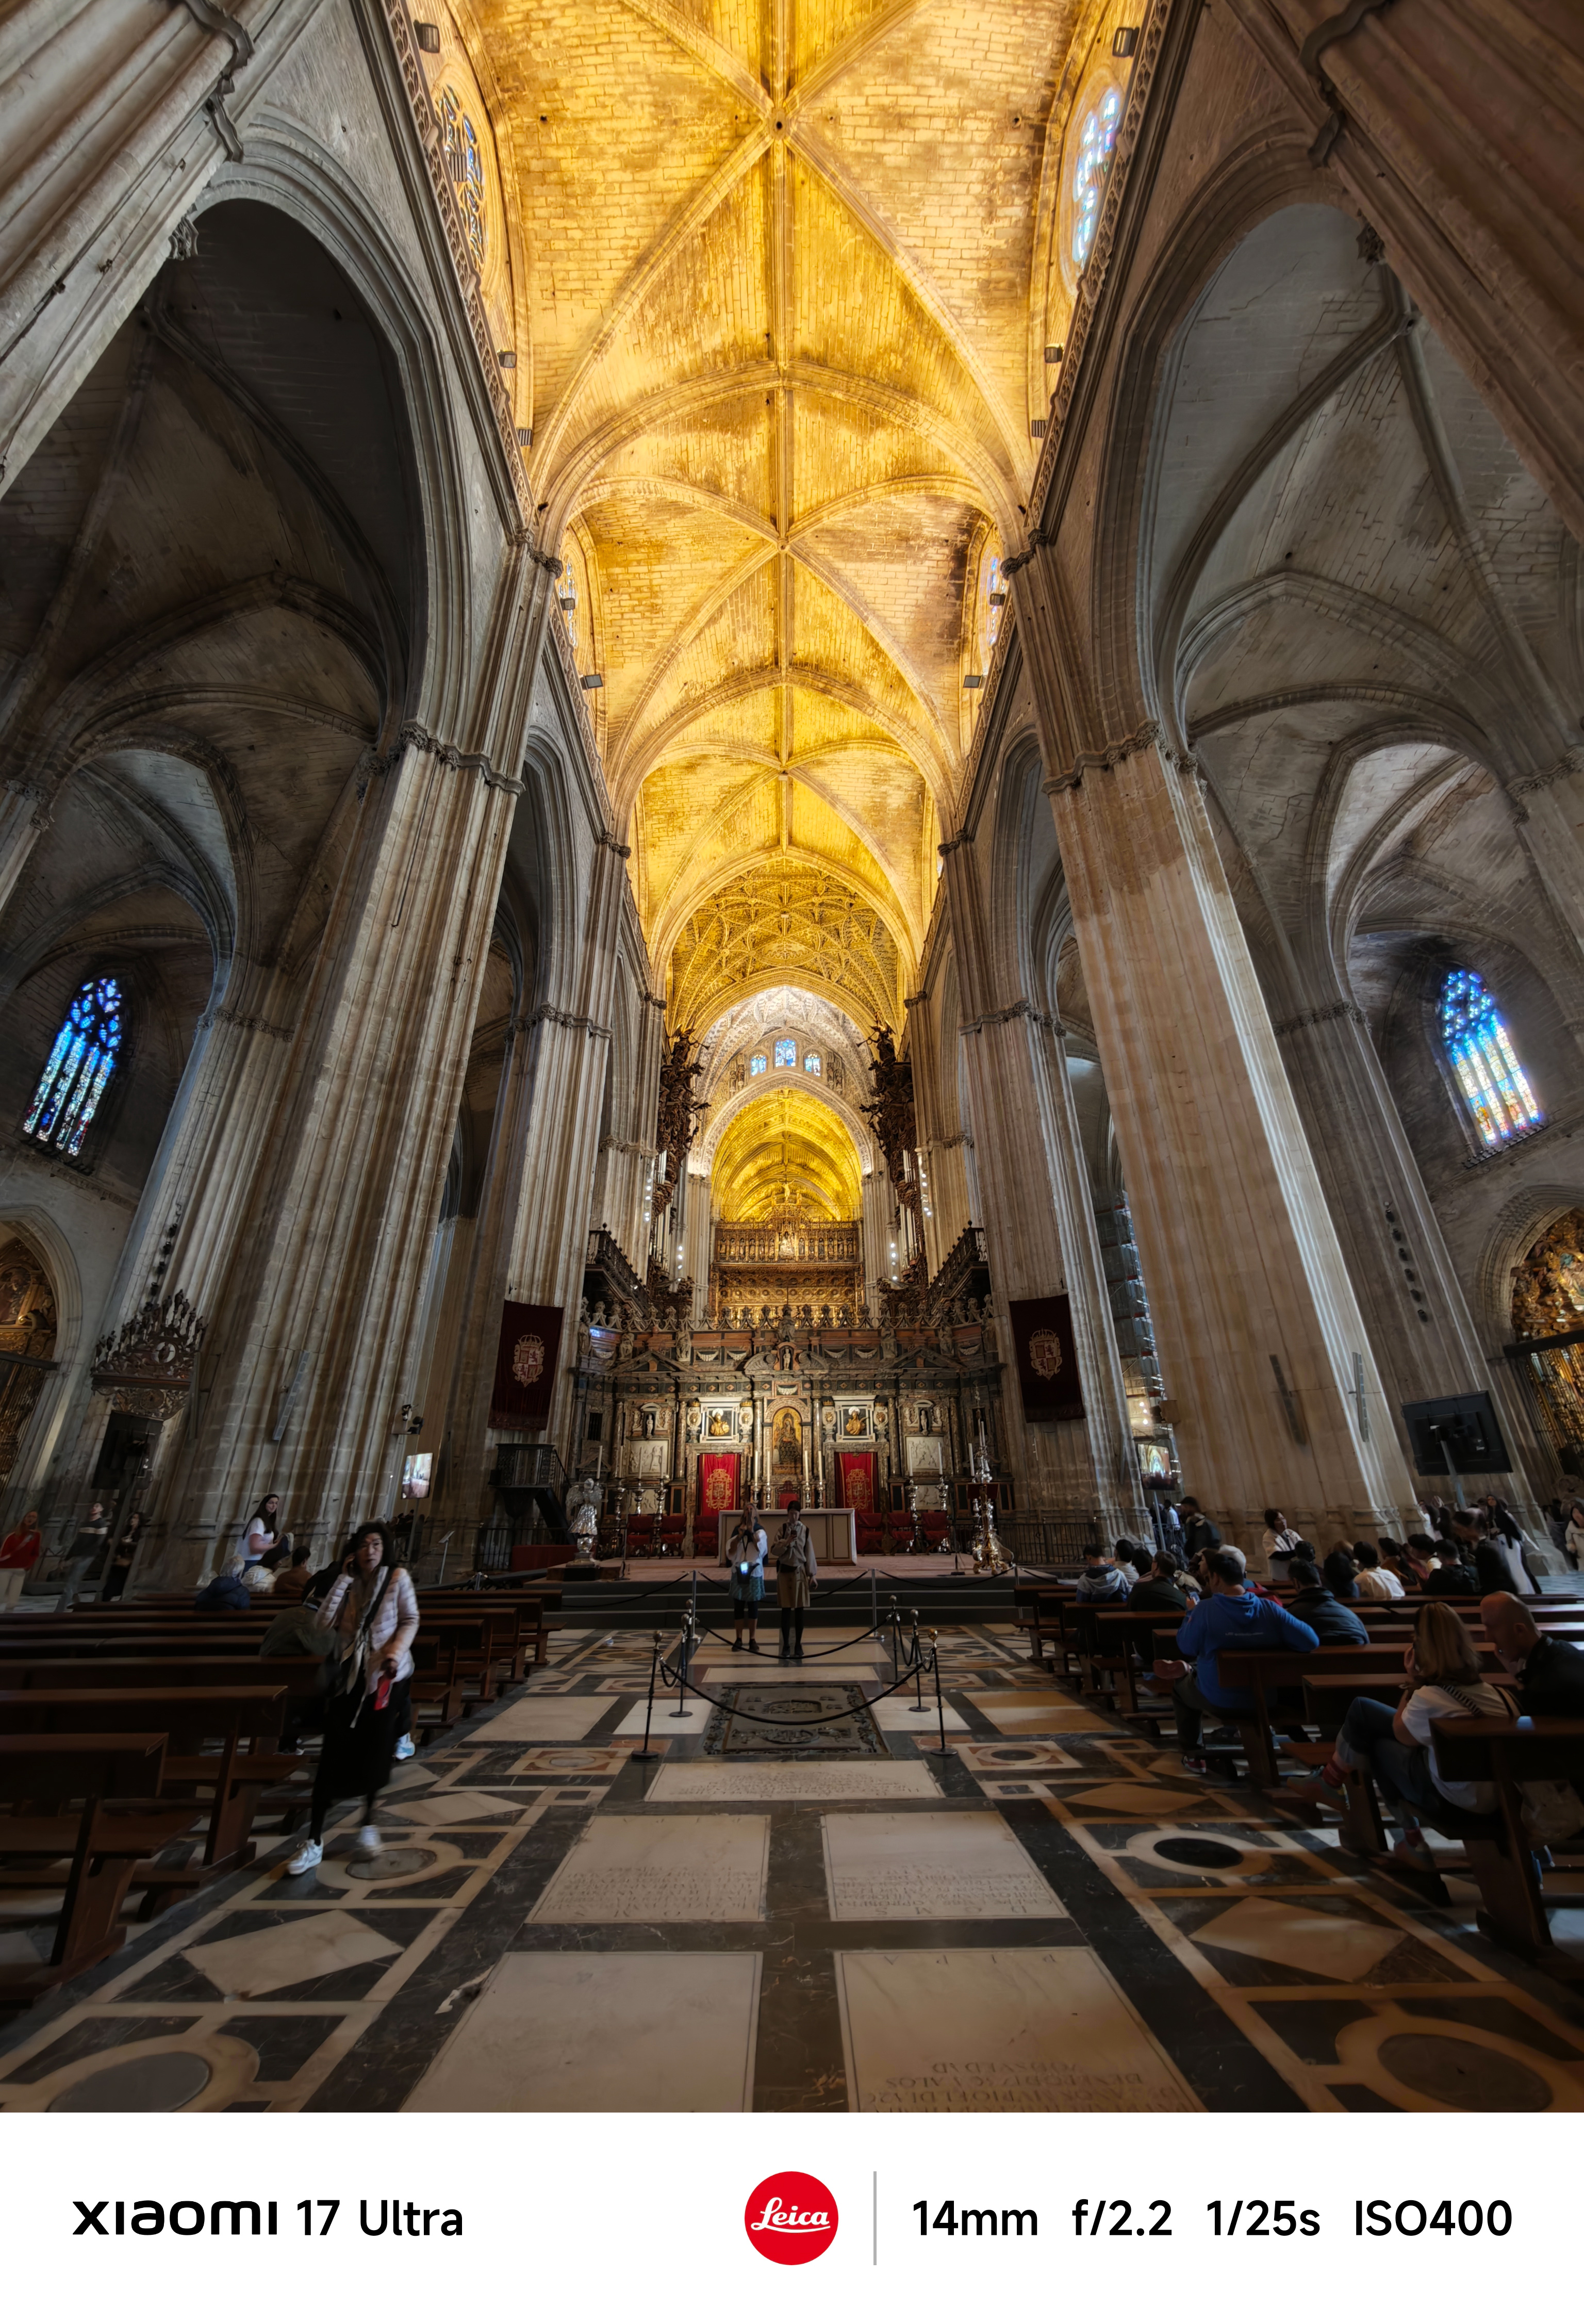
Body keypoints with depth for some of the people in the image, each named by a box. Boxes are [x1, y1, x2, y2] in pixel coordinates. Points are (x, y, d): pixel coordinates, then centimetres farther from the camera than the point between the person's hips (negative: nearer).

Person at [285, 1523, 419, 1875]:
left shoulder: (398, 1577, -6)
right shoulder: (349, 1582, 3)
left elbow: (410, 1620, -5)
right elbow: (327, 1622, -11)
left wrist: (396, 1651, -21)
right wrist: (344, 1579, -12)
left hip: (386, 1676, -2)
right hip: (349, 1676, 2)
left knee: (375, 1753, 7)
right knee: (333, 1756, -1)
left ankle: (369, 1823, 31)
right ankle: (314, 1842, 12)